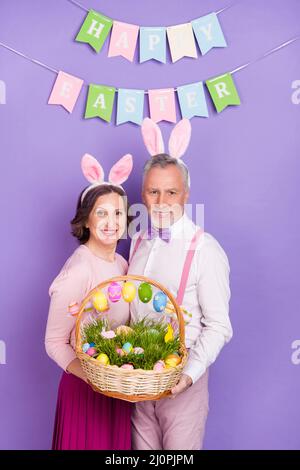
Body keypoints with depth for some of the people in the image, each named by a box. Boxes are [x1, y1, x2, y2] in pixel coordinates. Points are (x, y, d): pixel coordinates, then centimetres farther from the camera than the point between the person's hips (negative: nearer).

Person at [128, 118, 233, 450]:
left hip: (181, 380, -5)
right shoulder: (138, 243, 5)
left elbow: (218, 327, -14)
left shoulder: (205, 250, -16)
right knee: (142, 449, 17)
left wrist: (190, 374, -22)